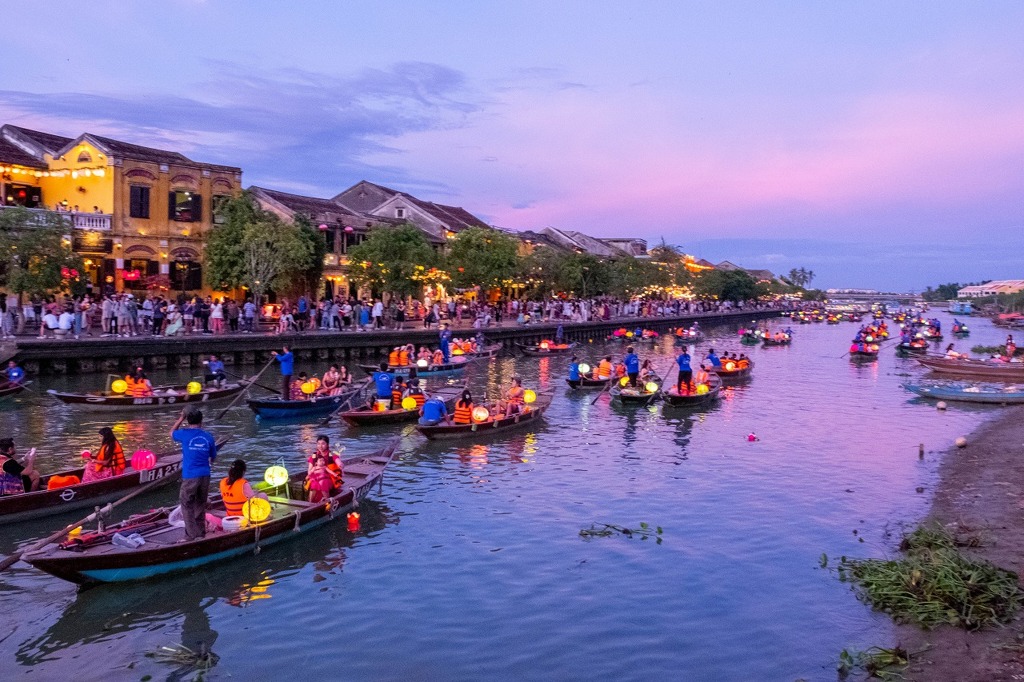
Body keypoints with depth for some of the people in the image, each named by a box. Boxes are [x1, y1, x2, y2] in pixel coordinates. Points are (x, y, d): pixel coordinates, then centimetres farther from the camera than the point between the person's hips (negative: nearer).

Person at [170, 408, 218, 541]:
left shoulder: (185, 434, -6)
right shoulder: (208, 437, 3)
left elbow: (172, 433, 18)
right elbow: (213, 457, 14)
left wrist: (181, 418, 25)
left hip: (190, 477, -4)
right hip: (205, 475, 4)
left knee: (187, 505, 5)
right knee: (200, 505, 16)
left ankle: (191, 535, 2)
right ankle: (201, 533, 22)